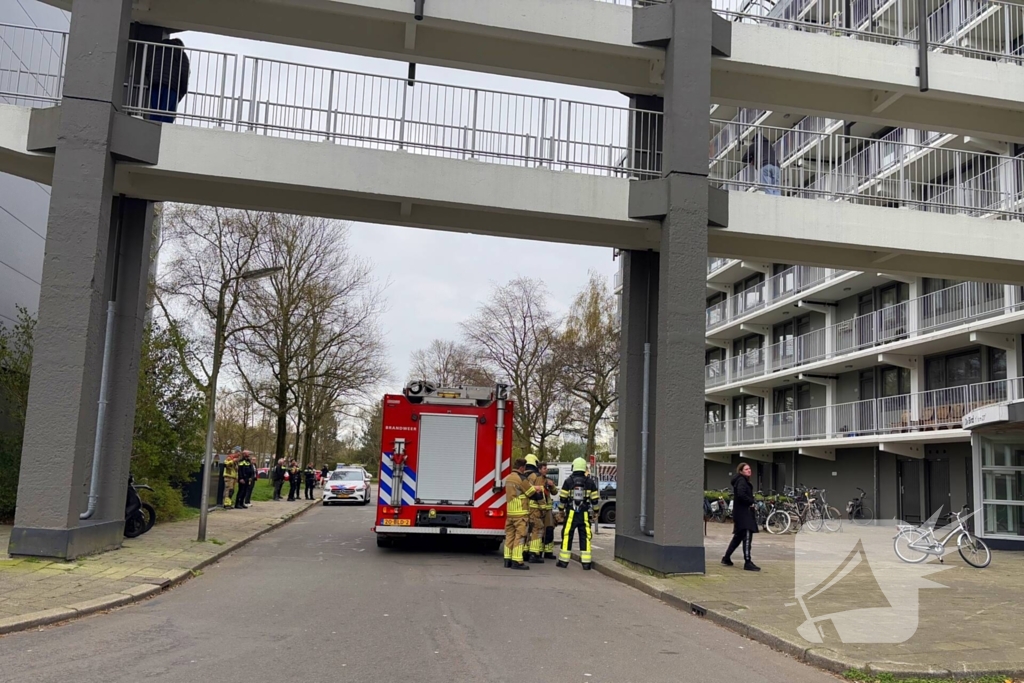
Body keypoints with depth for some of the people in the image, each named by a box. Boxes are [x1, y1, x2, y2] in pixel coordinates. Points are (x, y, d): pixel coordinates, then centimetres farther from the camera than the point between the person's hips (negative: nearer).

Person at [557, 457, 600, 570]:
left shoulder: (568, 481, -2)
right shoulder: (590, 482, 2)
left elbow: (562, 498, -1)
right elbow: (595, 499, 4)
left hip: (571, 513, -1)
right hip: (585, 514, 1)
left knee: (567, 536, 4)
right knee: (585, 537, 5)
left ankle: (564, 561, 6)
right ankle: (586, 562, 3)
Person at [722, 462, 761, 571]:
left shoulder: (743, 481, 21)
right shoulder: (741, 480, -10)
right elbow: (741, 494, -26)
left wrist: (751, 502, 3)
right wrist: (752, 502, -15)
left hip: (743, 513, 11)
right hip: (743, 513, -11)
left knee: (738, 537, 18)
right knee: (747, 537, -13)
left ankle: (726, 558, 26)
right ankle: (748, 563, -16)